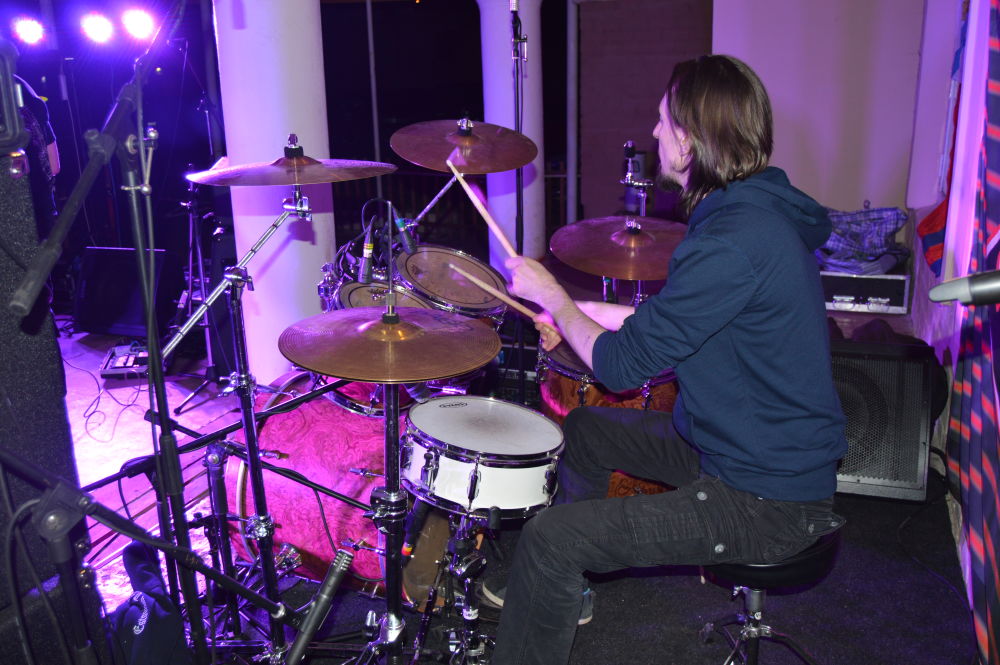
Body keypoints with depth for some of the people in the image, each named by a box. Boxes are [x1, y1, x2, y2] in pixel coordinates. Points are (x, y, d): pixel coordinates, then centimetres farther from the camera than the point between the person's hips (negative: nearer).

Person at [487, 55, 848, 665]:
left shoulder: (735, 238, -28)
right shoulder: (755, 209, 5)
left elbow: (623, 364, -23)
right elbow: (682, 320, 17)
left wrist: (551, 297, -7)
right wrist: (579, 310, 13)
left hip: (769, 501, -10)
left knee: (549, 541, -15)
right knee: (583, 428, 22)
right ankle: (565, 589, 39)